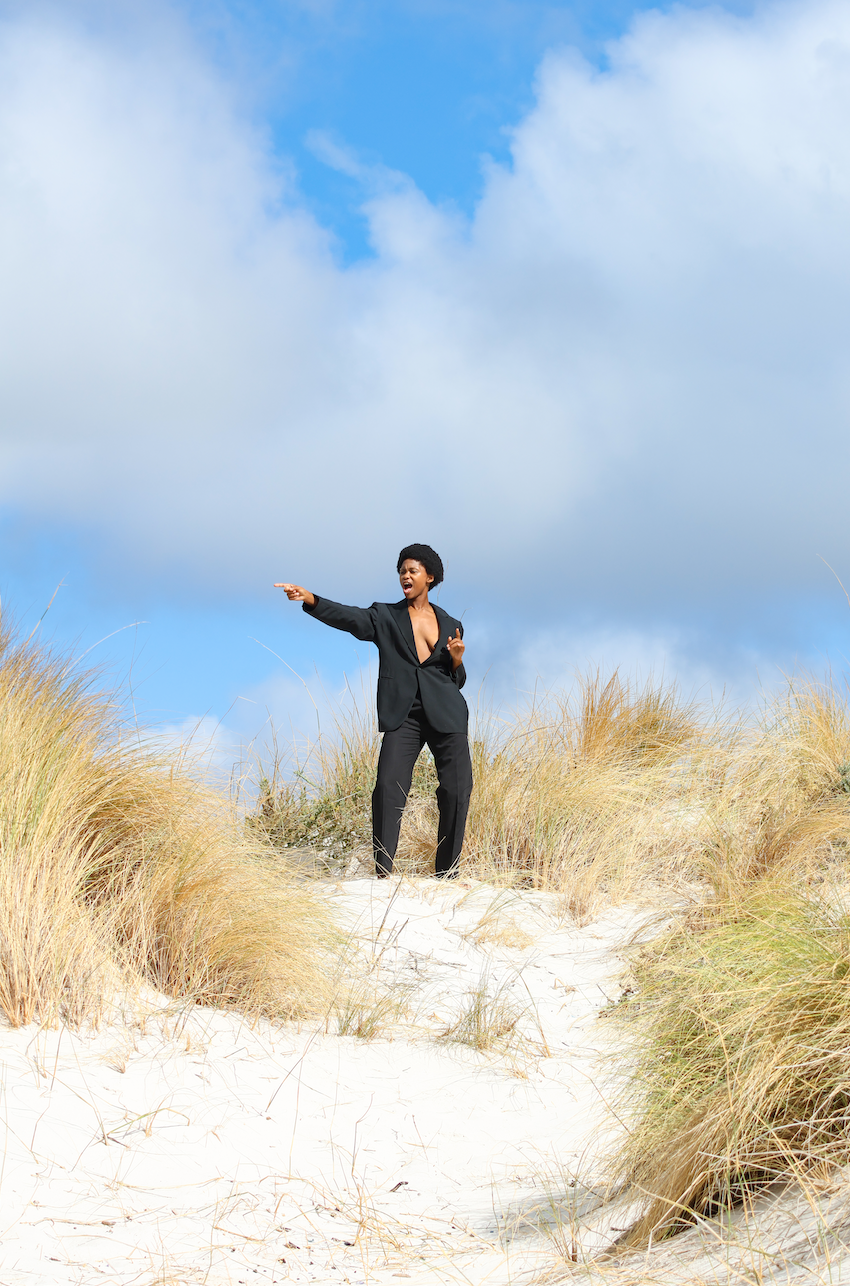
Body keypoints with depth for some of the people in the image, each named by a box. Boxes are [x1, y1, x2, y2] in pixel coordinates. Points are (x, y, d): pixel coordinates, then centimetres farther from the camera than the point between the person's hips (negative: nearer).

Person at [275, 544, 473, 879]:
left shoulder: (450, 625, 15)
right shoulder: (386, 618, 9)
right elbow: (348, 617, -9)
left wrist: (456, 660, -4)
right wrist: (310, 600, -26)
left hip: (445, 715, 2)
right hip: (403, 716, -2)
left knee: (457, 791, -6)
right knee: (388, 788, -17)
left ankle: (446, 874, 7)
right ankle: (383, 874, -13)